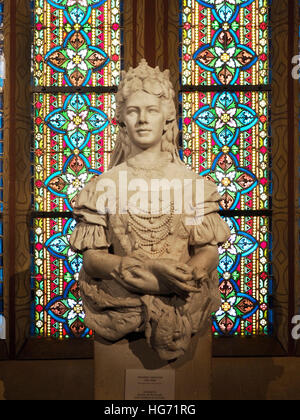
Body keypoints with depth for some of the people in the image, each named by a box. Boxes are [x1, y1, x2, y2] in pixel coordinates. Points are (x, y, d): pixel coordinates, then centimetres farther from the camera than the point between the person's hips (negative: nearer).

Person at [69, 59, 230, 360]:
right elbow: (92, 258, -3)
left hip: (183, 302, 1)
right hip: (119, 302, 0)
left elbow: (209, 250, 2)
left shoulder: (191, 182, 6)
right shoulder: (104, 185, 4)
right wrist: (149, 268, -19)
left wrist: (189, 273, -21)